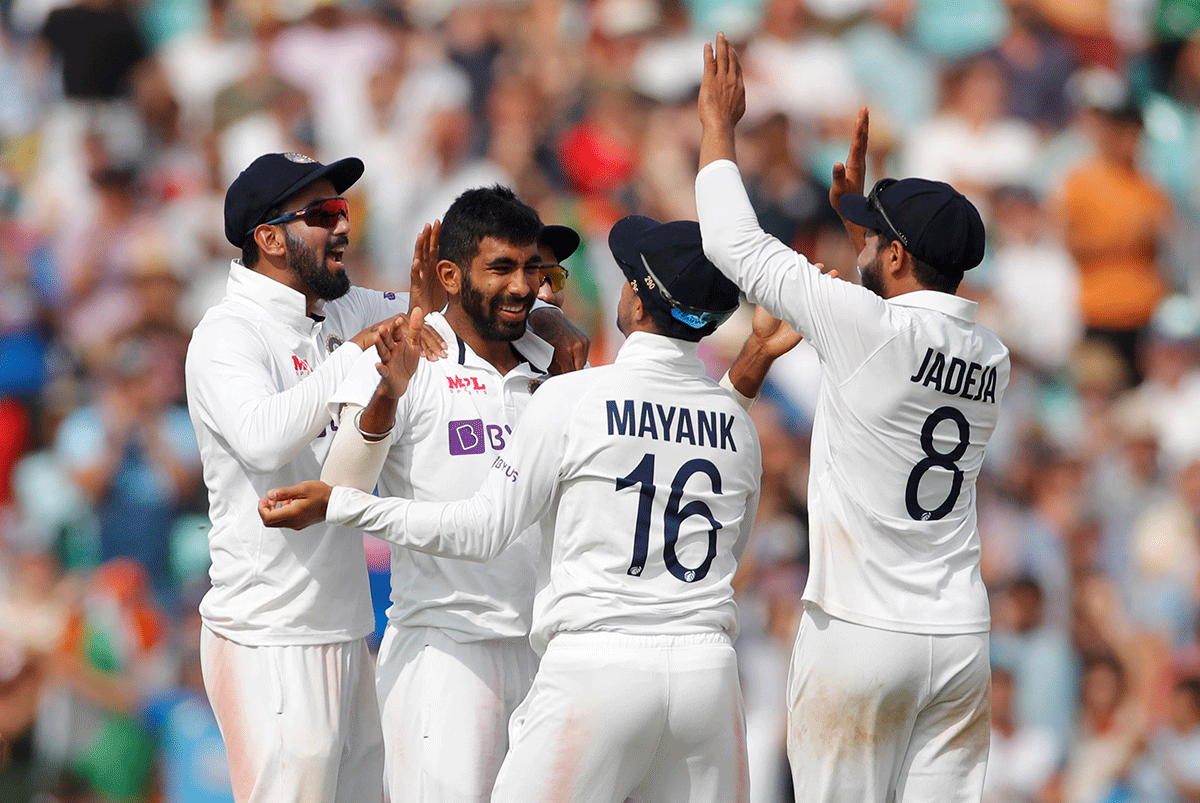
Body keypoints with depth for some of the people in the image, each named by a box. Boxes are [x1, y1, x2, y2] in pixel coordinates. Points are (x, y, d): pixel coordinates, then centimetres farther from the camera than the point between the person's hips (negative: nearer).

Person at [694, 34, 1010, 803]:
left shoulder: (867, 326, -11)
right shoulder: (992, 358, 7)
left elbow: (737, 245, 0)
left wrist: (719, 122, 13)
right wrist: (859, 214, 37)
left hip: (859, 635, -5)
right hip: (959, 636, 5)